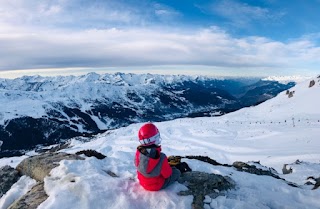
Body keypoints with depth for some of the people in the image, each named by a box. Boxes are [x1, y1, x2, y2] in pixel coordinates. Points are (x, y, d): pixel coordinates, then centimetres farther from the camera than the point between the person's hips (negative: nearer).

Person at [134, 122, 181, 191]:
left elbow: (138, 166, -1)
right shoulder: (161, 158, -38)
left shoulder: (138, 152, -23)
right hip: (158, 185, -6)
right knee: (177, 172, 16)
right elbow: (167, 174, -21)